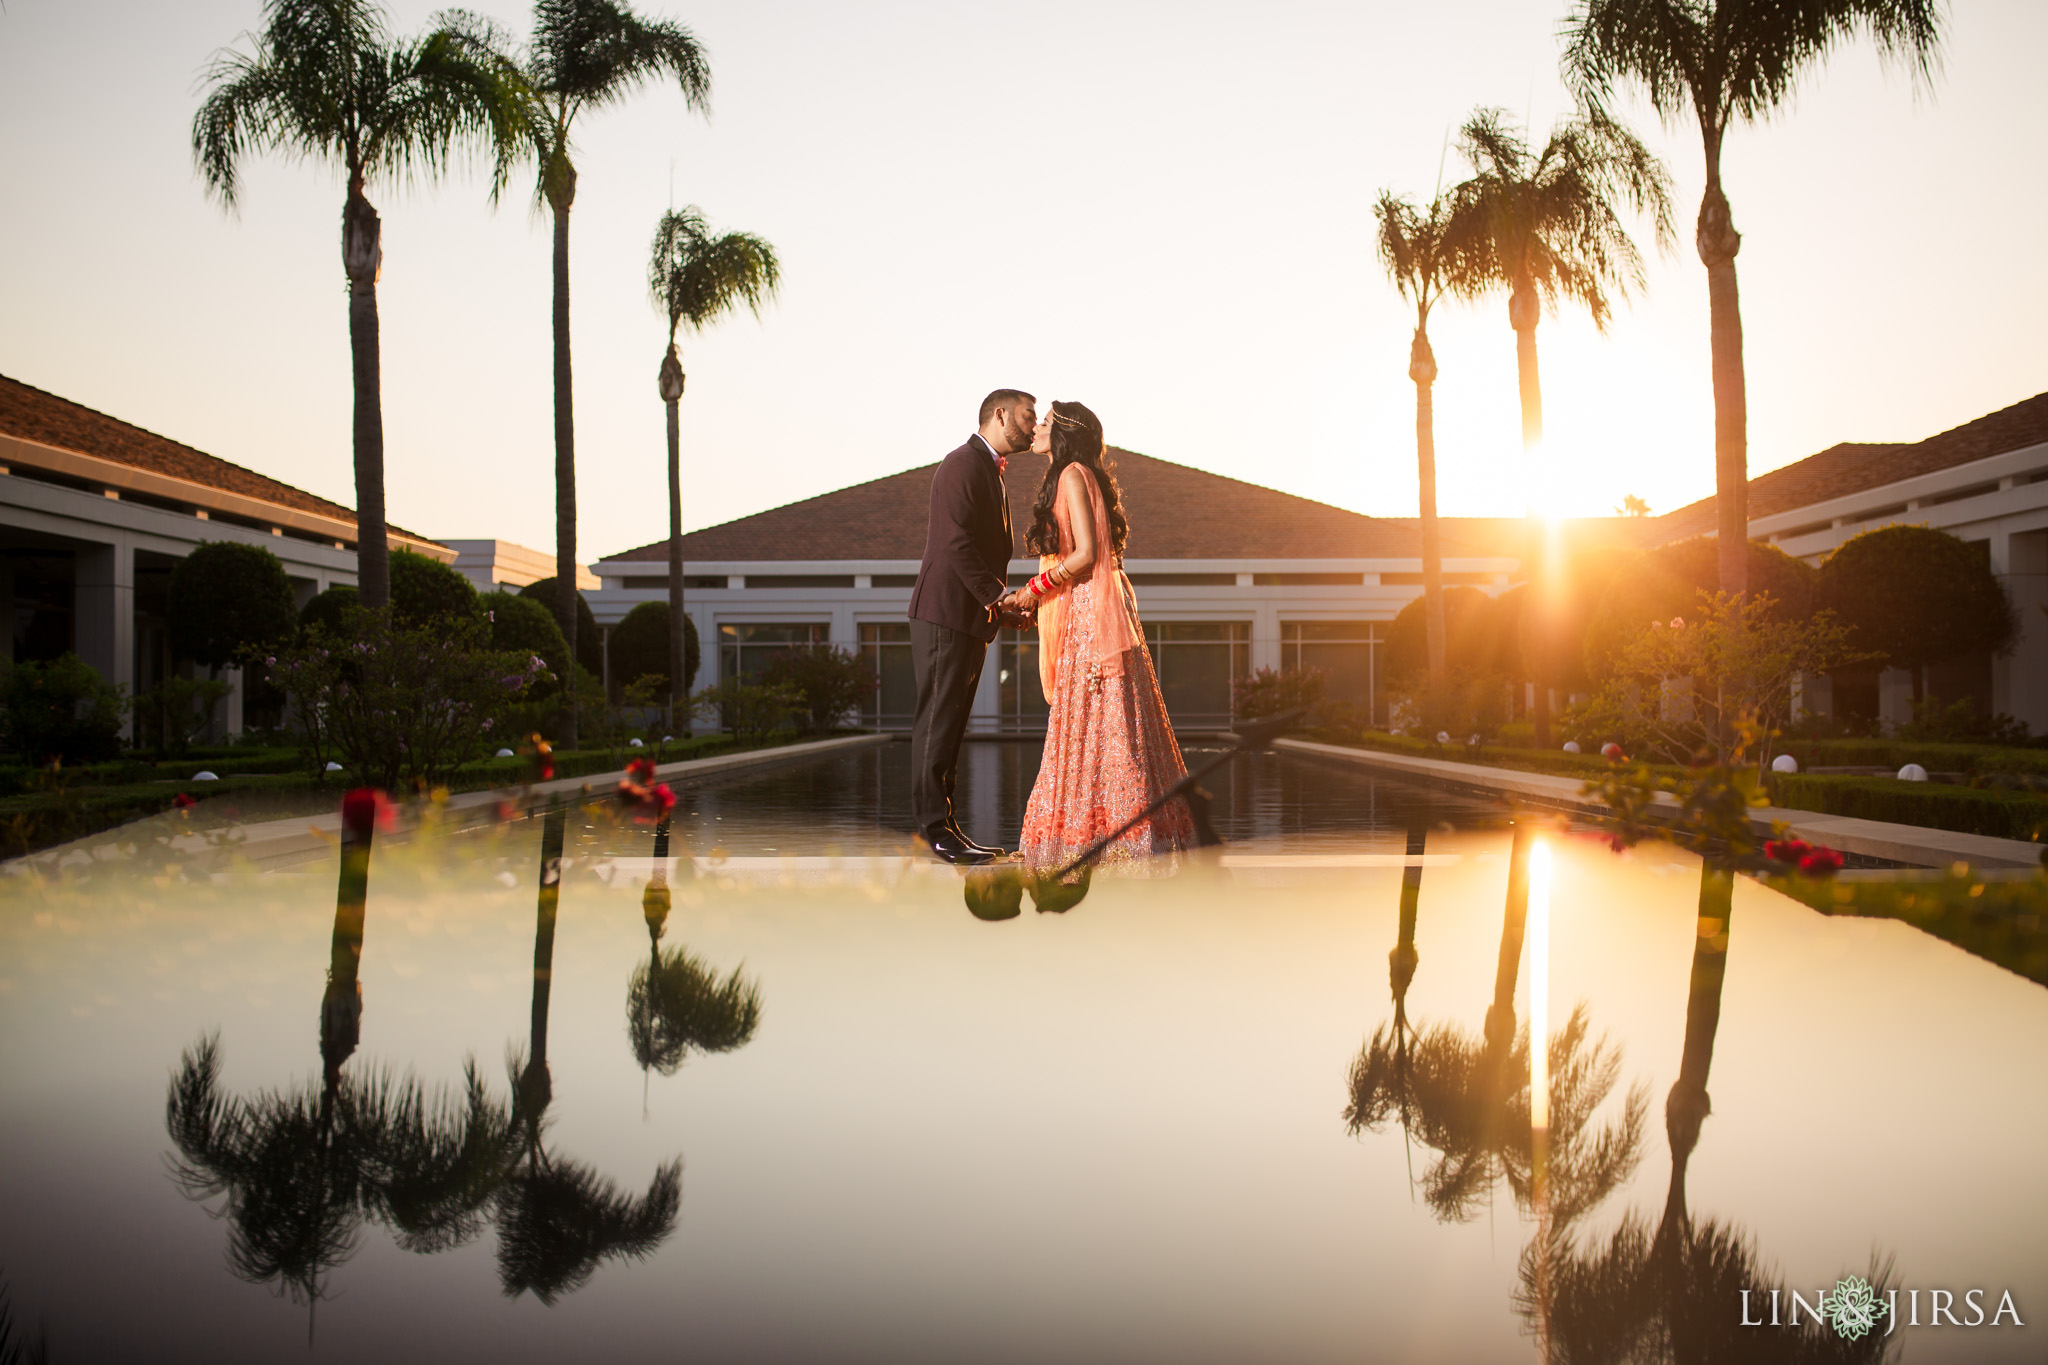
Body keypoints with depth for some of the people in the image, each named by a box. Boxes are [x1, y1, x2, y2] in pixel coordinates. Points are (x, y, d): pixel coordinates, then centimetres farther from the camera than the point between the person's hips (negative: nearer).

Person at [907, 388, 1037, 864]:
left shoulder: (990, 471, 22)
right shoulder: (964, 464, -10)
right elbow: (956, 542, -19)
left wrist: (1002, 601, 8)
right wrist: (994, 597, -18)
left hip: (971, 617, 10)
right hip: (947, 614, -10)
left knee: (950, 723, 10)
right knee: (938, 722, -8)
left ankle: (944, 825, 14)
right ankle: (935, 827, -6)